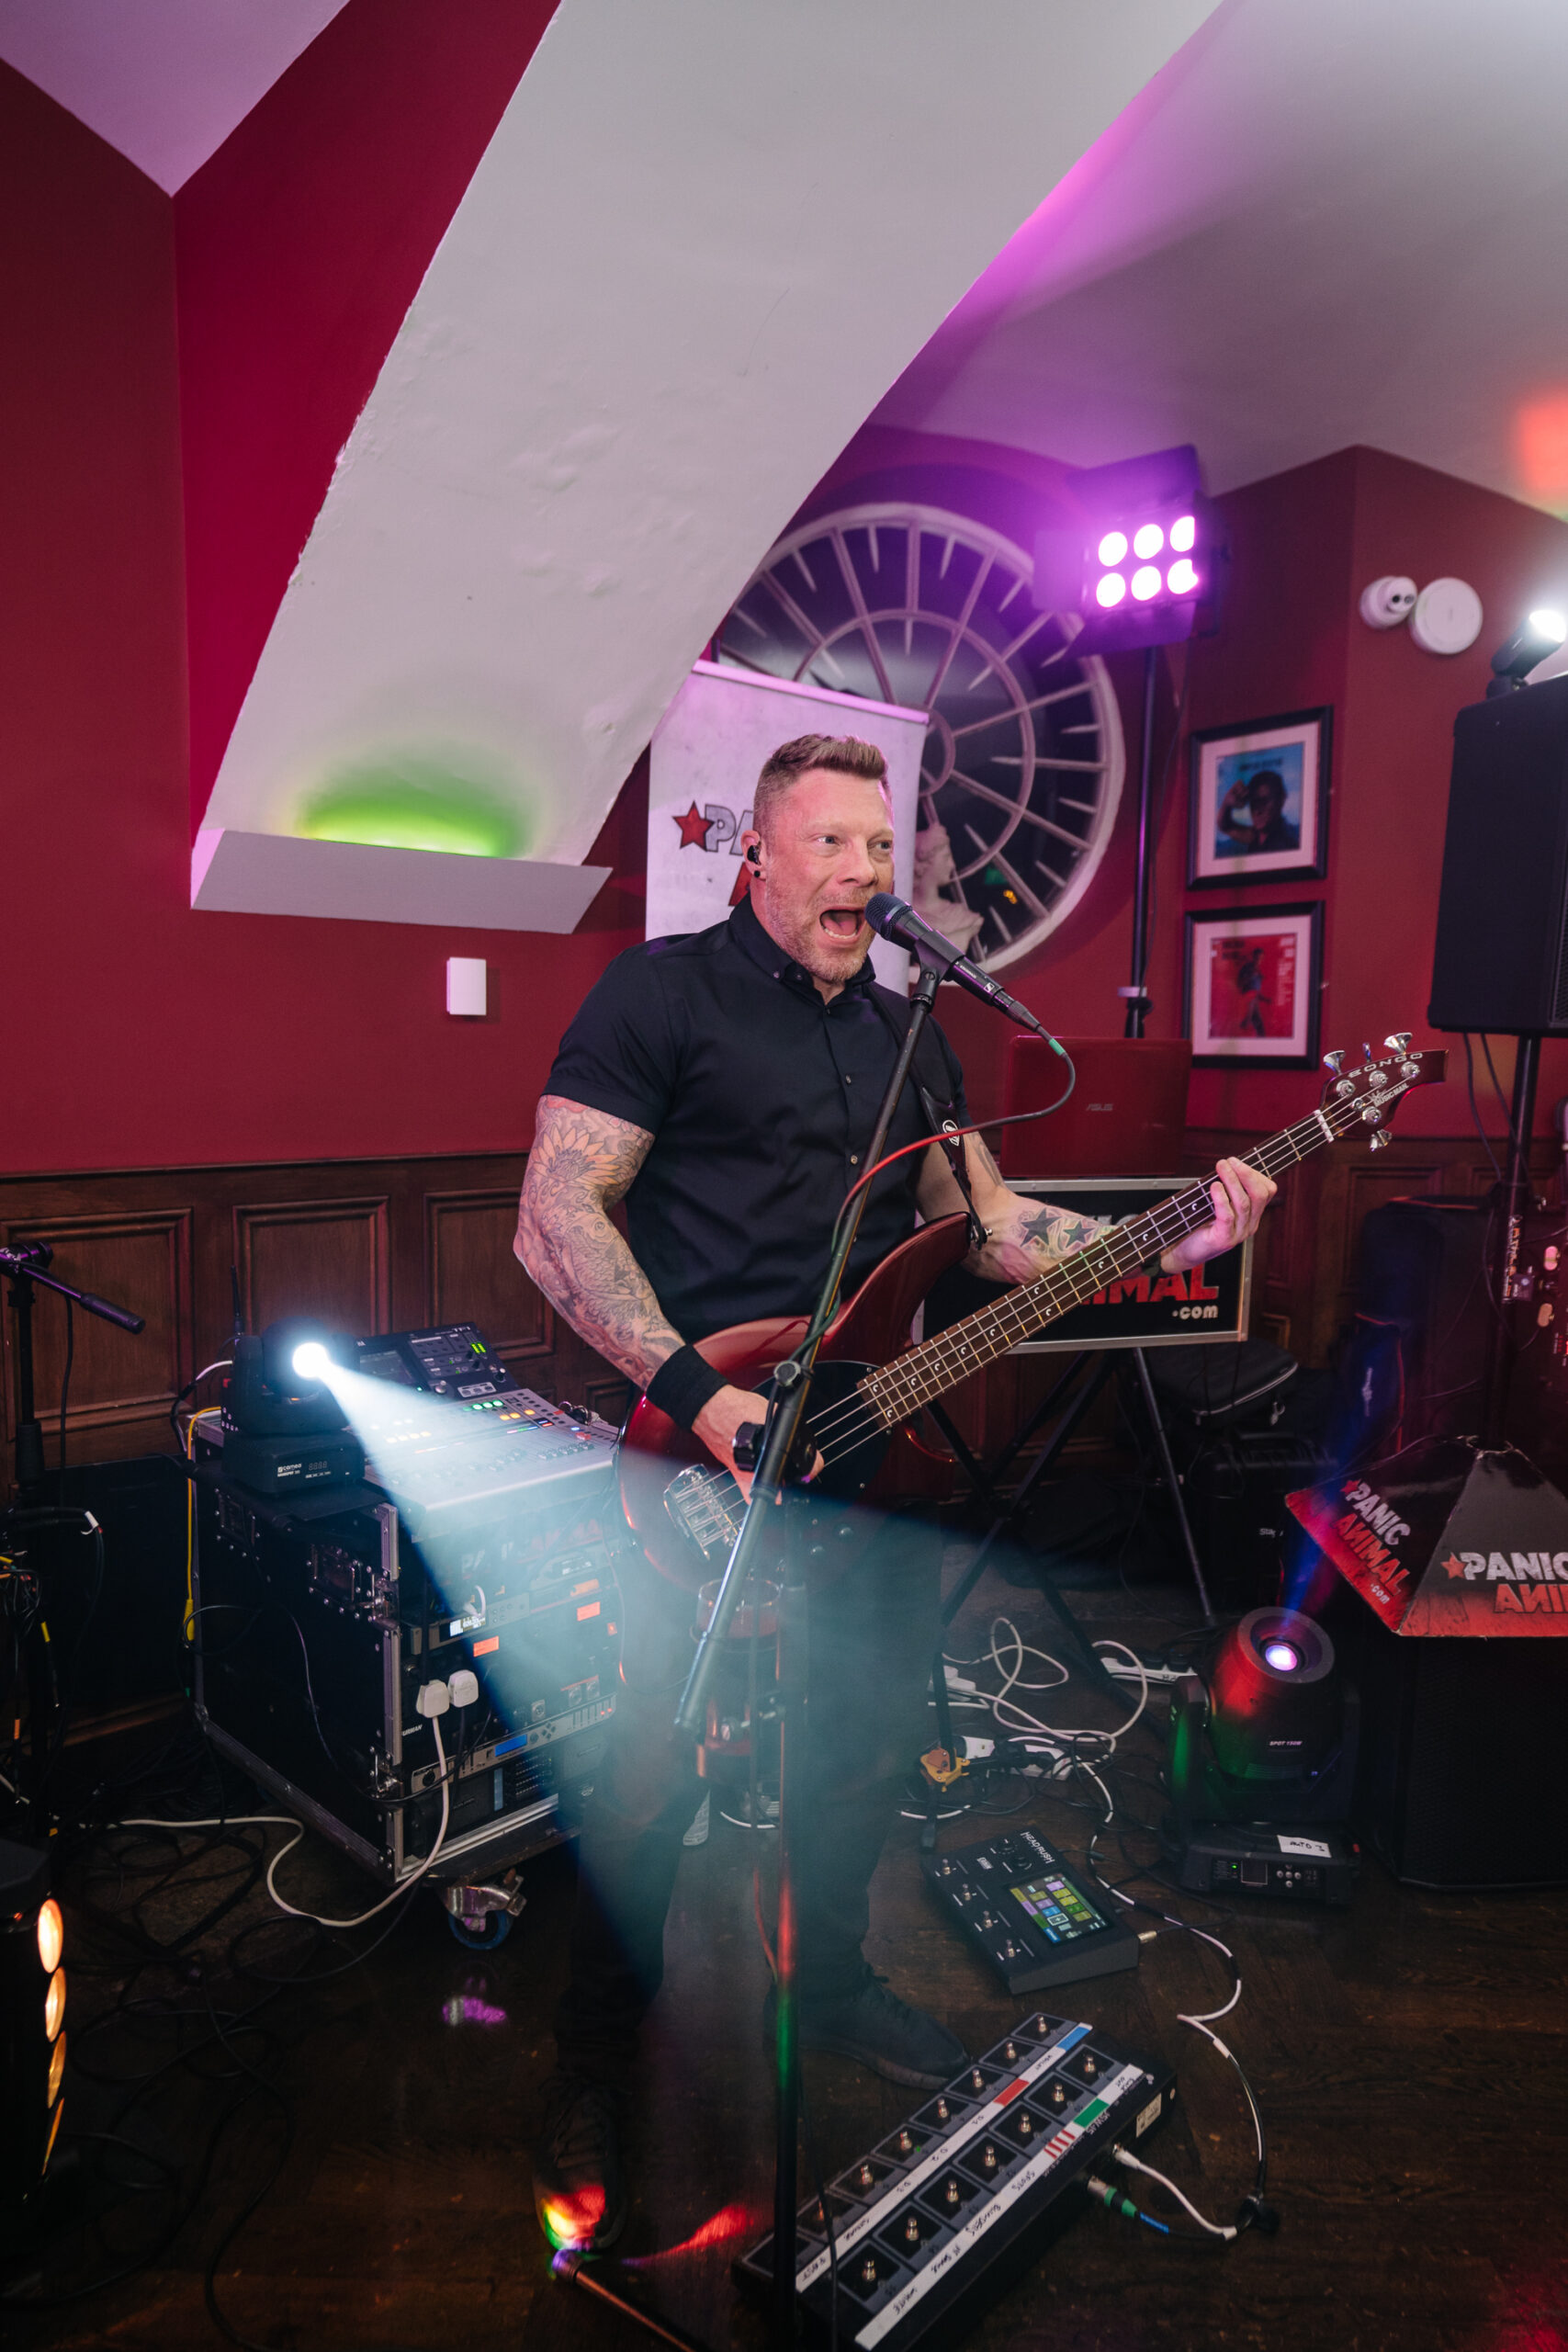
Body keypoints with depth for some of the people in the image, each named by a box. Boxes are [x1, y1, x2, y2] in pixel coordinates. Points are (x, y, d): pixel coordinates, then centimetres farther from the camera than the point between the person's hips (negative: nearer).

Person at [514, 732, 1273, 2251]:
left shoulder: (905, 1033, 15)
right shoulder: (662, 991, -8)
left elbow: (984, 1221, 14)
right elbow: (554, 1219, -15)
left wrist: (1168, 1246, 1)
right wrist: (696, 1392, -23)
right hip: (700, 1461, -6)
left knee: (875, 1741, 18)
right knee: (655, 1780, 0)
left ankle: (834, 1983, 44)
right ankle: (586, 2082, 26)